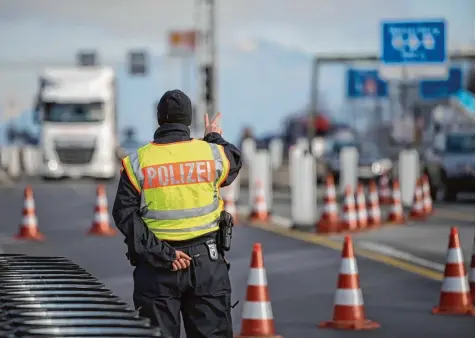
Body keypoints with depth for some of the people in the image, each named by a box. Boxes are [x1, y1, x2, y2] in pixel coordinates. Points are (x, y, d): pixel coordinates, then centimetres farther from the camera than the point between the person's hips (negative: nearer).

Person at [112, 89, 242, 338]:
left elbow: (125, 214, -11)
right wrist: (215, 138, 41)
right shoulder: (213, 154, -1)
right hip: (206, 262, 1)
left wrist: (161, 254, -12)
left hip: (156, 268, 0)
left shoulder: (137, 163, -3)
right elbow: (234, 163, 23)